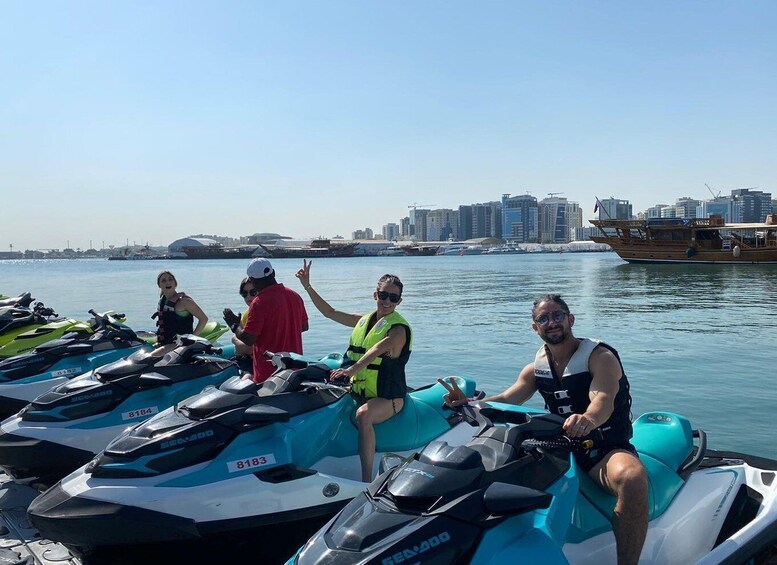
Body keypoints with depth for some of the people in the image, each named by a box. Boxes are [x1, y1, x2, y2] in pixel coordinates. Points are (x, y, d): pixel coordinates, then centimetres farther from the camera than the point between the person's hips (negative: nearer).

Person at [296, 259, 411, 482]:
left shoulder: (398, 328, -13)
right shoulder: (364, 320, 9)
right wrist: (307, 286, 7)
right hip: (359, 391, 8)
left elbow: (376, 351, -30)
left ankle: (367, 481, -35)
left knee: (363, 414, -37)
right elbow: (330, 313, 13)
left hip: (388, 397, -8)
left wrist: (351, 370, -45)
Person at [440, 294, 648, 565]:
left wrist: (588, 418, -53)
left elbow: (603, 400, -28)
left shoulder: (600, 357, -10)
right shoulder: (536, 368, 10)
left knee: (632, 478, -38)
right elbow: (505, 400, 5)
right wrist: (469, 403, -16)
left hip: (607, 447, -6)